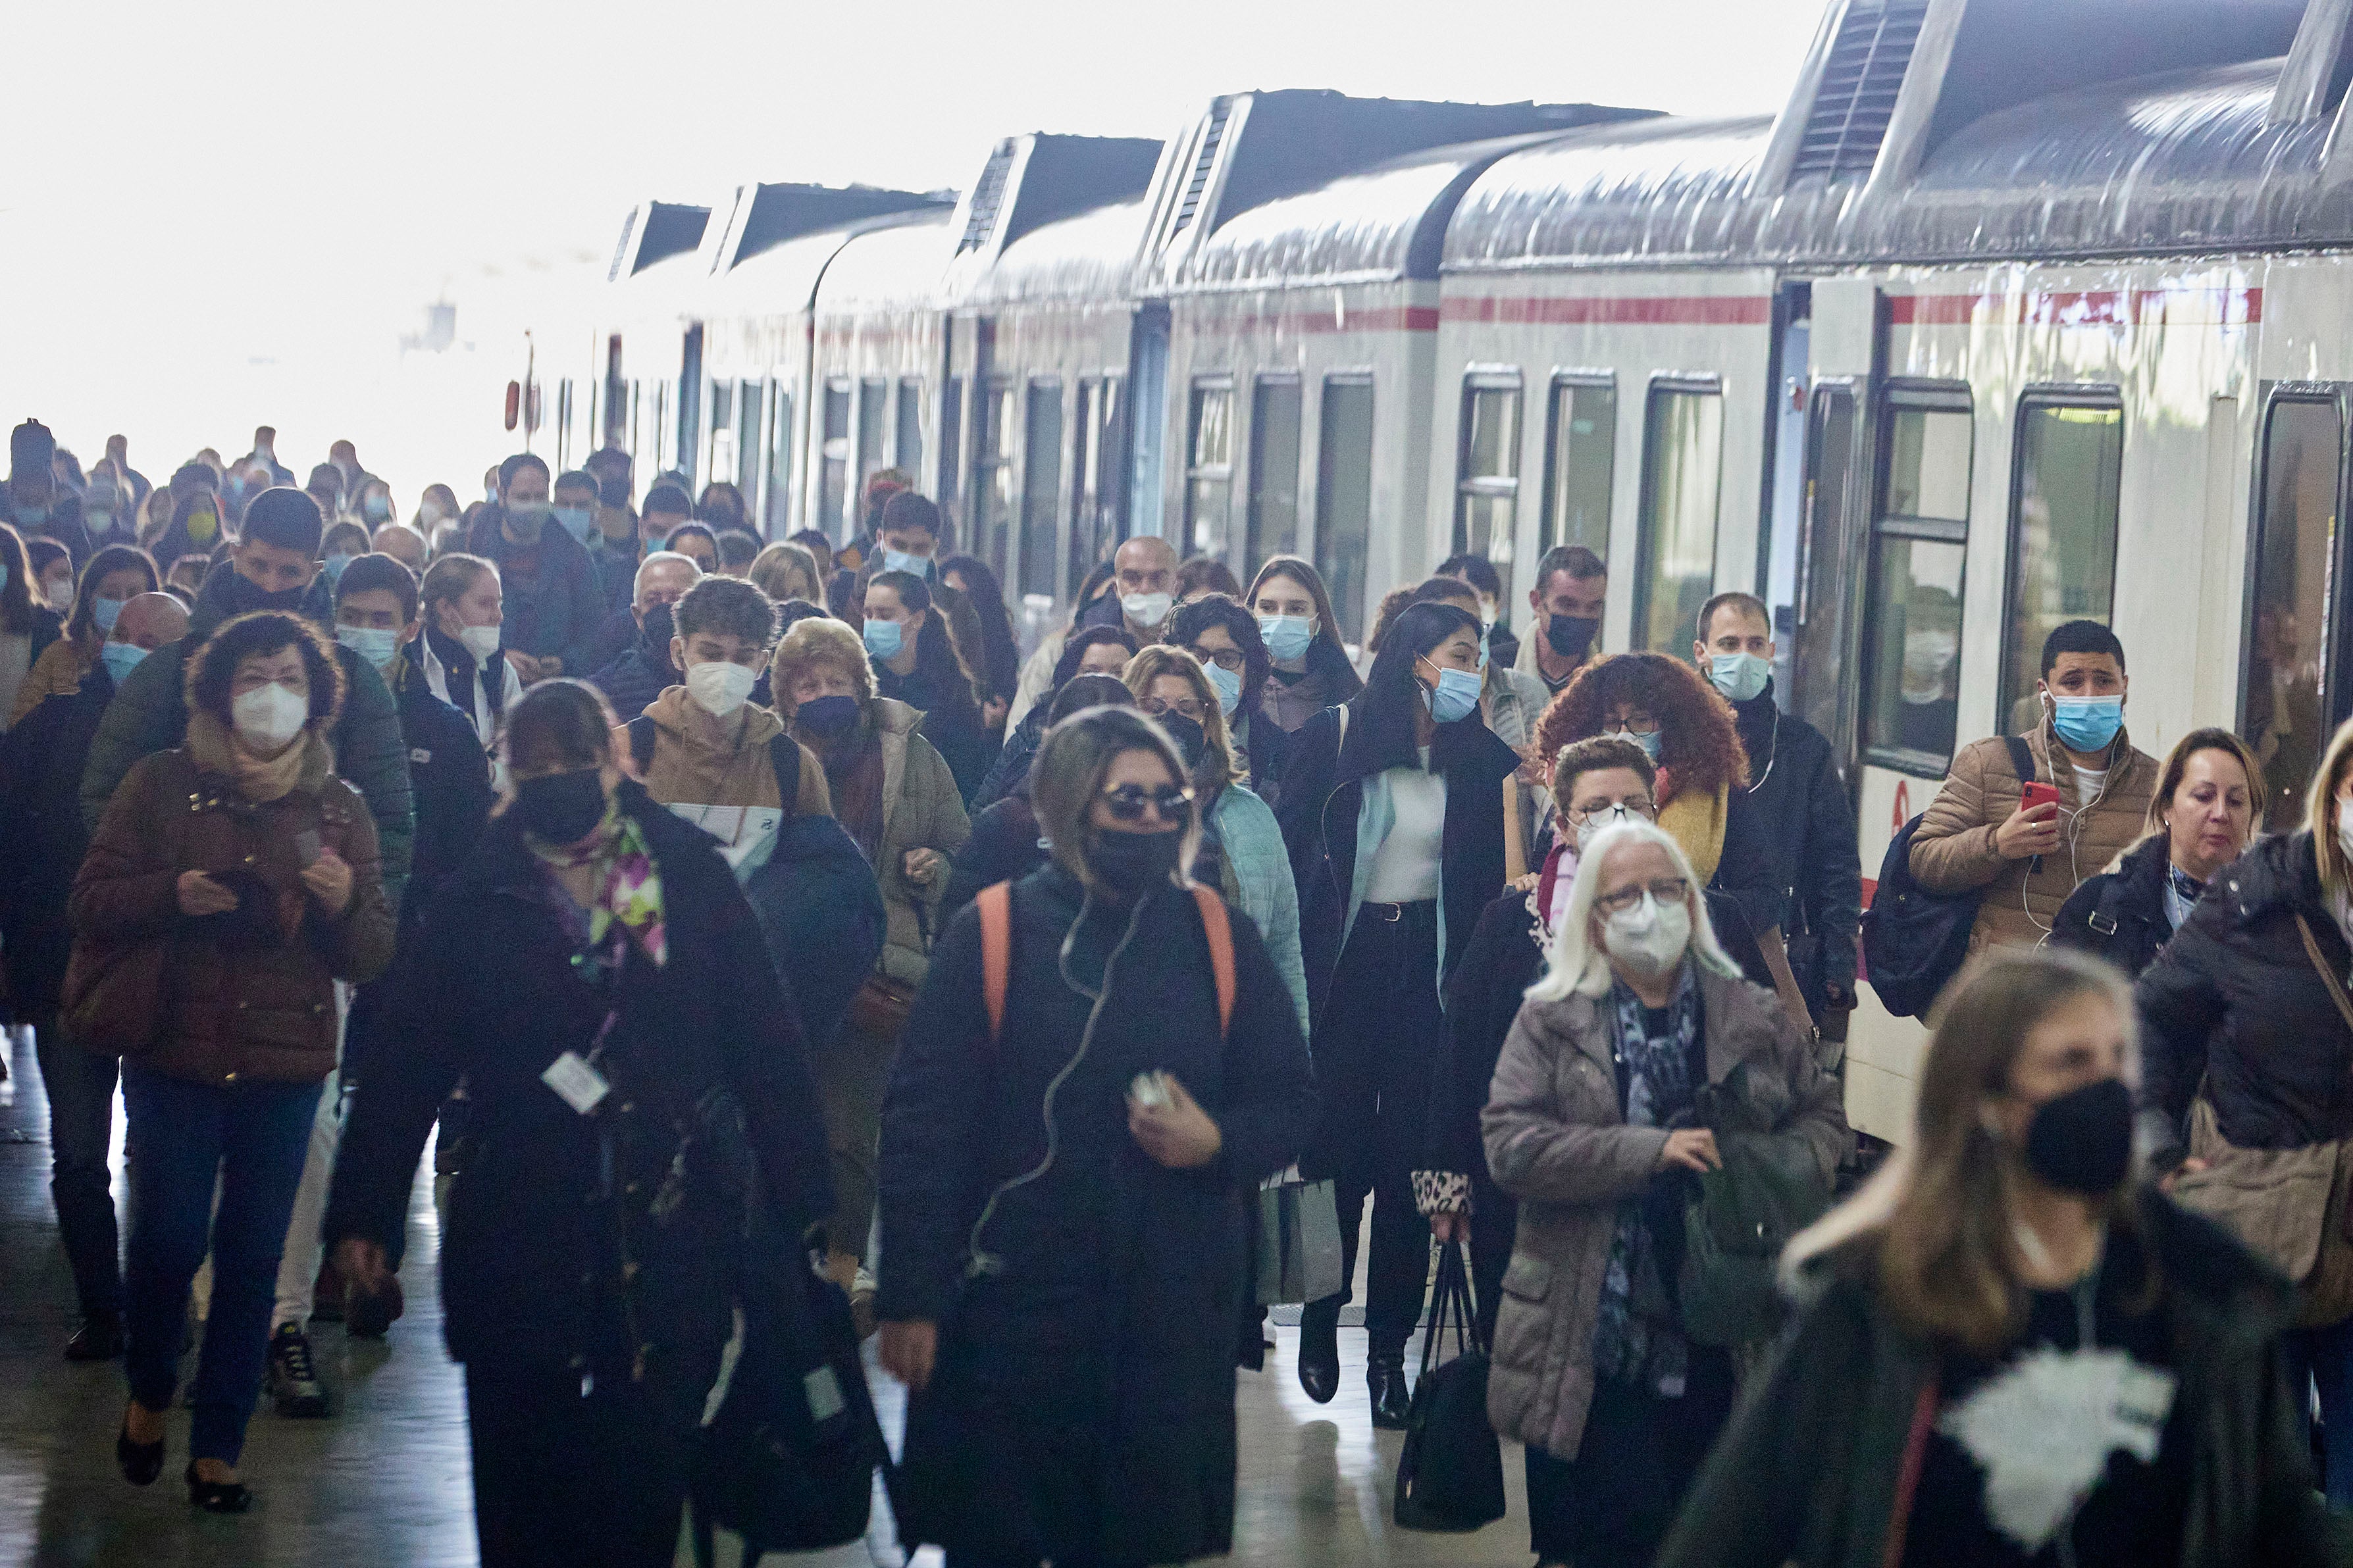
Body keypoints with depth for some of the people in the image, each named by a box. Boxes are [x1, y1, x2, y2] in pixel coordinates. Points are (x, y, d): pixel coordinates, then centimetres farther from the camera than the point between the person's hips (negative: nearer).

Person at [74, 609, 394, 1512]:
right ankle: (149, 1393, 26)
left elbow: (374, 956, 7)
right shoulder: (163, 785, 1)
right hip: (175, 1054, -2)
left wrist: (345, 904, -15)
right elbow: (90, 902, 0)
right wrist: (172, 893, -18)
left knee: (252, 1259, 4)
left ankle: (218, 1450, 16)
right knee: (168, 1241, -4)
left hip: (283, 1065, 2)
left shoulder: (339, 809, 8)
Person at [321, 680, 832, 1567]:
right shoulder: (479, 902, 2)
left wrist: (804, 1209, -4)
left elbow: (766, 1051, 0)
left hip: (675, 1238, 0)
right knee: (524, 1484, 8)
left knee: (645, 1476, 5)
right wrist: (363, 1212, -3)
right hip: (520, 1246, 1)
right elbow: (408, 1062, 2)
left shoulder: (694, 882, 0)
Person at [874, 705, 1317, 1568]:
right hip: (1010, 1302, -2)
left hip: (1173, 1310, 2)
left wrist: (1218, 1142, -11)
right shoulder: (992, 935, -2)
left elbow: (1288, 1100, 12)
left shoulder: (1220, 940, 6)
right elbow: (923, 1123, -4)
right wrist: (910, 1297, -8)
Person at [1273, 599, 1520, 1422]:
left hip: (1432, 966, 1)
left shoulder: (1479, 759, 3)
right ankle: (1320, 1322, 22)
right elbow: (1293, 848, -1)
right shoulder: (1333, 737, -2)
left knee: (1410, 1154, 0)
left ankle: (1389, 1346, 7)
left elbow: (1491, 875, 5)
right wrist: (1291, 967, -5)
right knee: (1337, 1144, 3)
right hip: (1344, 962, -1)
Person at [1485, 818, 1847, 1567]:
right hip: (1596, 1343, -2)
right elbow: (1510, 1142, -9)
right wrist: (1651, 1151, -17)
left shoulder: (1758, 1020, 9)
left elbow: (1824, 1116, 15)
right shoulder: (1550, 1023, 2)